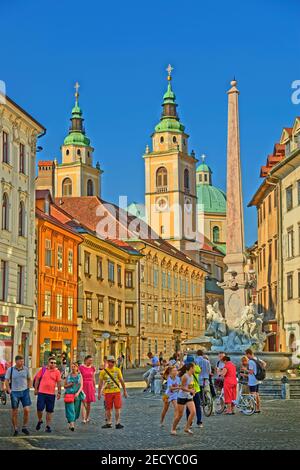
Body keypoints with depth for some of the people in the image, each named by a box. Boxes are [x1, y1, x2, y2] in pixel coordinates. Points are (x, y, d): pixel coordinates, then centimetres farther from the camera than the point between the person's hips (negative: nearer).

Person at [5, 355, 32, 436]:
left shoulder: (26, 369, 1)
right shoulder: (10, 370, -4)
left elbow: (29, 379, 14)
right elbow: (6, 381, 2)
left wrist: (28, 389, 7)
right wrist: (9, 391, -5)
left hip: (25, 392, 1)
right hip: (14, 392, -1)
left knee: (26, 410, -8)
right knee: (14, 412, 4)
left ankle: (24, 427, 9)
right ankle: (15, 429, 17)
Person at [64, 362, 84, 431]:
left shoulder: (79, 376, 6)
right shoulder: (68, 376, 8)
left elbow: (81, 386, -1)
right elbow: (65, 386, 13)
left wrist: (78, 393, -17)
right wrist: (69, 385, -9)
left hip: (77, 395, 1)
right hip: (69, 394, -1)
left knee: (76, 410, 5)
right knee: (70, 409, -12)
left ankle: (72, 422, 21)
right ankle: (71, 424, -19)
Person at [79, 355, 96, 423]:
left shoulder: (92, 368, 8)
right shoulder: (81, 367, -6)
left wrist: (94, 388, 16)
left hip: (90, 386, 5)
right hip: (83, 386, -5)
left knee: (89, 403, 10)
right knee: (84, 402, -12)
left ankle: (87, 417, 21)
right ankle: (83, 419, -15)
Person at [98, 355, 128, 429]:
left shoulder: (117, 370, 4)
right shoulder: (103, 371, 1)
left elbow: (122, 381, 9)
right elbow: (100, 383, 7)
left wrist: (125, 391, 8)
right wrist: (99, 393, 5)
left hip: (117, 392, 0)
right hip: (107, 392, 0)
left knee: (117, 408, -5)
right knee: (108, 409, 5)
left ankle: (117, 423, 0)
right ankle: (109, 423, 18)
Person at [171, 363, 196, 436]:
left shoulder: (192, 376, 6)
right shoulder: (185, 376, -18)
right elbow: (182, 387, -20)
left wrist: (193, 391, 4)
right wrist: (191, 390, -27)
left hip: (189, 397, 7)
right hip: (182, 397, -7)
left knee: (193, 412, -10)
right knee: (180, 415, 0)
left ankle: (187, 428, 2)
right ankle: (173, 429, 18)